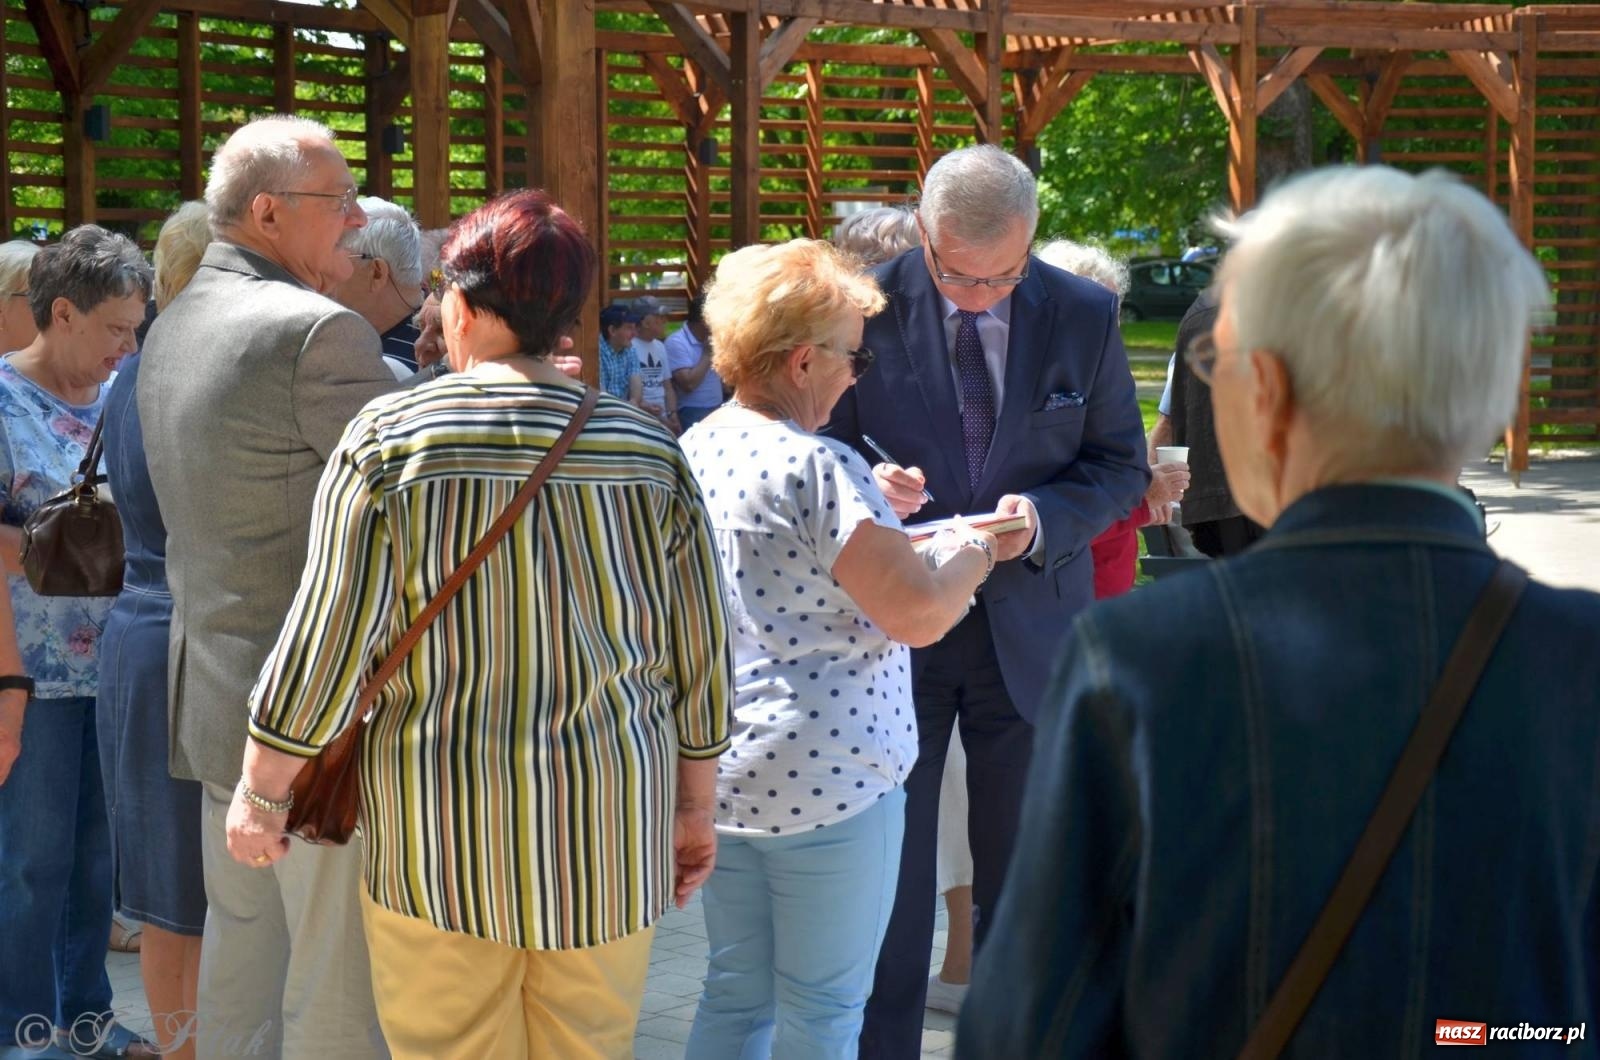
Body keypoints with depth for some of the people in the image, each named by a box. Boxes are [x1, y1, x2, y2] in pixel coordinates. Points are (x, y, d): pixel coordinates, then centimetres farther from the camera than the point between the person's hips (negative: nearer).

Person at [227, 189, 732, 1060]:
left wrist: (259, 795, 5)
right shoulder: (647, 448, 1)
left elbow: (325, 644, -7)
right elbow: (700, 653, 4)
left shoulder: (389, 438, -6)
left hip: (439, 834, -2)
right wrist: (695, 808, 16)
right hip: (614, 826, 3)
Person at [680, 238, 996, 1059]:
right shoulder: (819, 469, -20)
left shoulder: (696, 451, 6)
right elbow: (920, 615, -22)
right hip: (827, 778, -8)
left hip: (719, 775, 8)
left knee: (736, 993, 18)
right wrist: (973, 552, -3)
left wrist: (874, 512, 17)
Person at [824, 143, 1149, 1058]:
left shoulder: (1084, 315, -4)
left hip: (1029, 630, 2)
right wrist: (868, 488, -22)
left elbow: (1121, 466, 3)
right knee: (887, 881, 6)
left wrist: (1044, 518, -17)